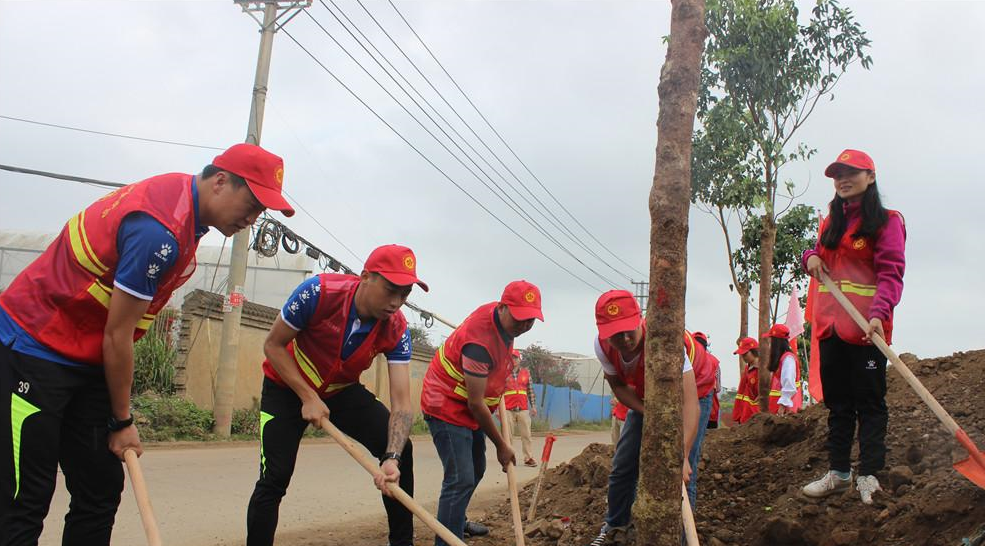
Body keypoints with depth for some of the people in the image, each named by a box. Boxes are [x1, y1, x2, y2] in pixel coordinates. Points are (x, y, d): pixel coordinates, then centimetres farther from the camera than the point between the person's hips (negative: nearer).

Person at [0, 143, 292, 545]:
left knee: (102, 491, 7)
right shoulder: (161, 229, -26)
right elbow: (117, 335, -19)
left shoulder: (179, 194, 4)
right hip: (34, 349, -9)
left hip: (85, 360, 10)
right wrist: (122, 420, -7)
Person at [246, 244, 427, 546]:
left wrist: (392, 458, -41)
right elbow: (273, 345, -19)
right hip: (287, 387, -2)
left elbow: (401, 402, -26)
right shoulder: (319, 292, -32)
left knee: (401, 450, -12)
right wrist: (308, 397, -25)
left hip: (343, 391, 3)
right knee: (275, 478, -12)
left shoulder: (397, 330, -23)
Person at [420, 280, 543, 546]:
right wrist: (501, 445, -16)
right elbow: (476, 404, -26)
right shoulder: (480, 342, -32)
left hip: (469, 409, 10)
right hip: (447, 407, -10)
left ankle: (458, 522, 42)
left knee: (476, 470, 23)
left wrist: (498, 389, 16)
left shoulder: (502, 317, -5)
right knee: (461, 479, -19)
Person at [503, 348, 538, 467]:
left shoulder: (526, 372, 11)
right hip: (508, 409, -3)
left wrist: (533, 406, 10)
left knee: (526, 435, 4)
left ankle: (528, 458, 10)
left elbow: (530, 390, 15)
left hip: (523, 409, 3)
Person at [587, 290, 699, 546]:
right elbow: (618, 386, -7)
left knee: (680, 473, -15)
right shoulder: (602, 345, -26)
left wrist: (682, 455, -59)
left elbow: (690, 403, -48)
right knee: (623, 464, 7)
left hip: (689, 392, -4)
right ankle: (614, 525, 31)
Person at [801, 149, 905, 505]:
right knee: (837, 402, 12)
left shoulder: (887, 221, -4)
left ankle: (868, 475, 6)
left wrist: (879, 313, -29)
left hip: (866, 327, -7)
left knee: (869, 402, 0)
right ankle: (839, 472, 20)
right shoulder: (830, 223, 16)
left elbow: (891, 273, -14)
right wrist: (811, 256, 4)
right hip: (829, 325, 7)